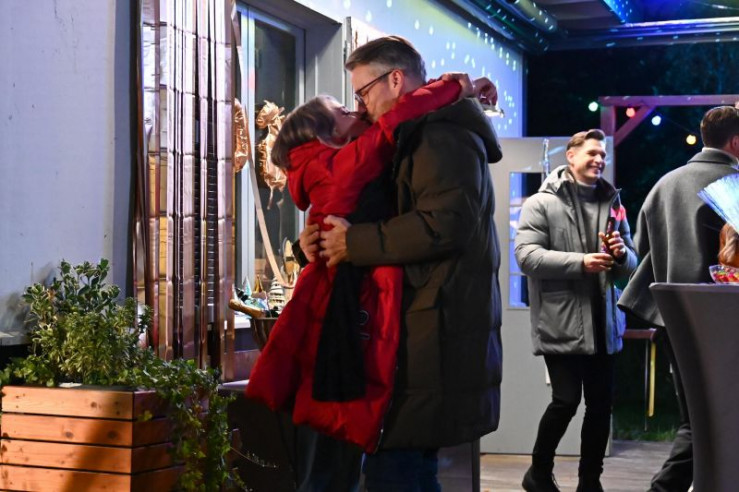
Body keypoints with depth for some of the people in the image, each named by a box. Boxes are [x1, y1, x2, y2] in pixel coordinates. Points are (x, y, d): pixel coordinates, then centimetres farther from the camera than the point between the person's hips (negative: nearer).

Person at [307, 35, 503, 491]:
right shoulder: (416, 140, 23)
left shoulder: (443, 137, -11)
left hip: (436, 336, -11)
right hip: (427, 333, 11)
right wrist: (323, 239, 2)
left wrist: (353, 243, -18)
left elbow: (443, 225, -25)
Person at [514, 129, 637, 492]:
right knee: (566, 400, -6)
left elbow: (630, 264, 17)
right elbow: (526, 256, -13)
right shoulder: (541, 203, -1)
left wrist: (622, 254, -7)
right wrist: (580, 263, -20)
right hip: (561, 323, -5)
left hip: (602, 323, 5)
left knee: (601, 404, 8)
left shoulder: (612, 204, 14)